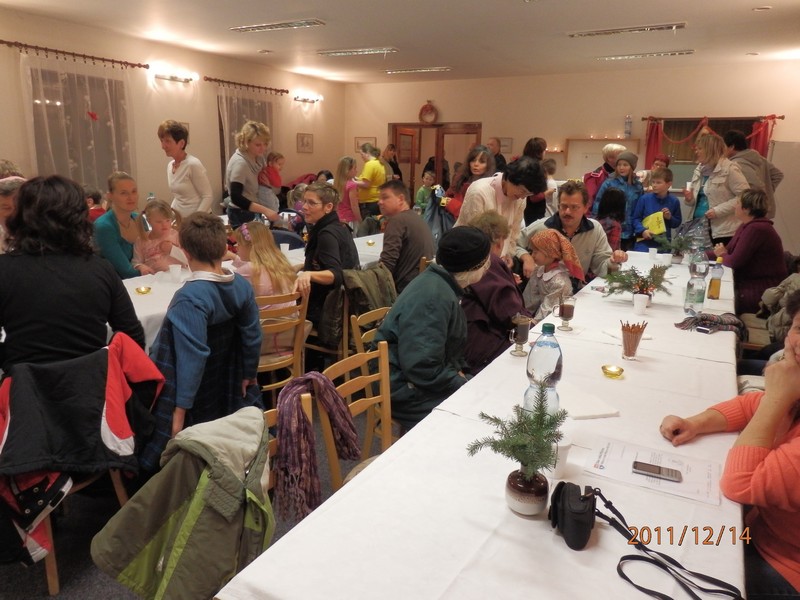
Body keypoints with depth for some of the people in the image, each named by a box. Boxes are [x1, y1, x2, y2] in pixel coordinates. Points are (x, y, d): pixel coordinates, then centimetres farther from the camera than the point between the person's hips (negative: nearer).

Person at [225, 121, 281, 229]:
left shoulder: (258, 157, 0)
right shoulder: (239, 162, -23)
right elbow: (236, 198, -30)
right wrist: (265, 210, -37)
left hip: (253, 212, 8)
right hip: (241, 214, -8)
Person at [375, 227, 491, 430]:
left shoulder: (443, 286, 6)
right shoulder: (434, 297, -25)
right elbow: (423, 369, -29)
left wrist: (458, 371, 4)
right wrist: (465, 386, -17)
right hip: (408, 393, -9)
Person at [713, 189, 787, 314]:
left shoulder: (756, 229, -22)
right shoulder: (746, 226, 10)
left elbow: (734, 261, -22)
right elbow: (729, 250, 11)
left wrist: (722, 255, 0)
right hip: (750, 283, 9)